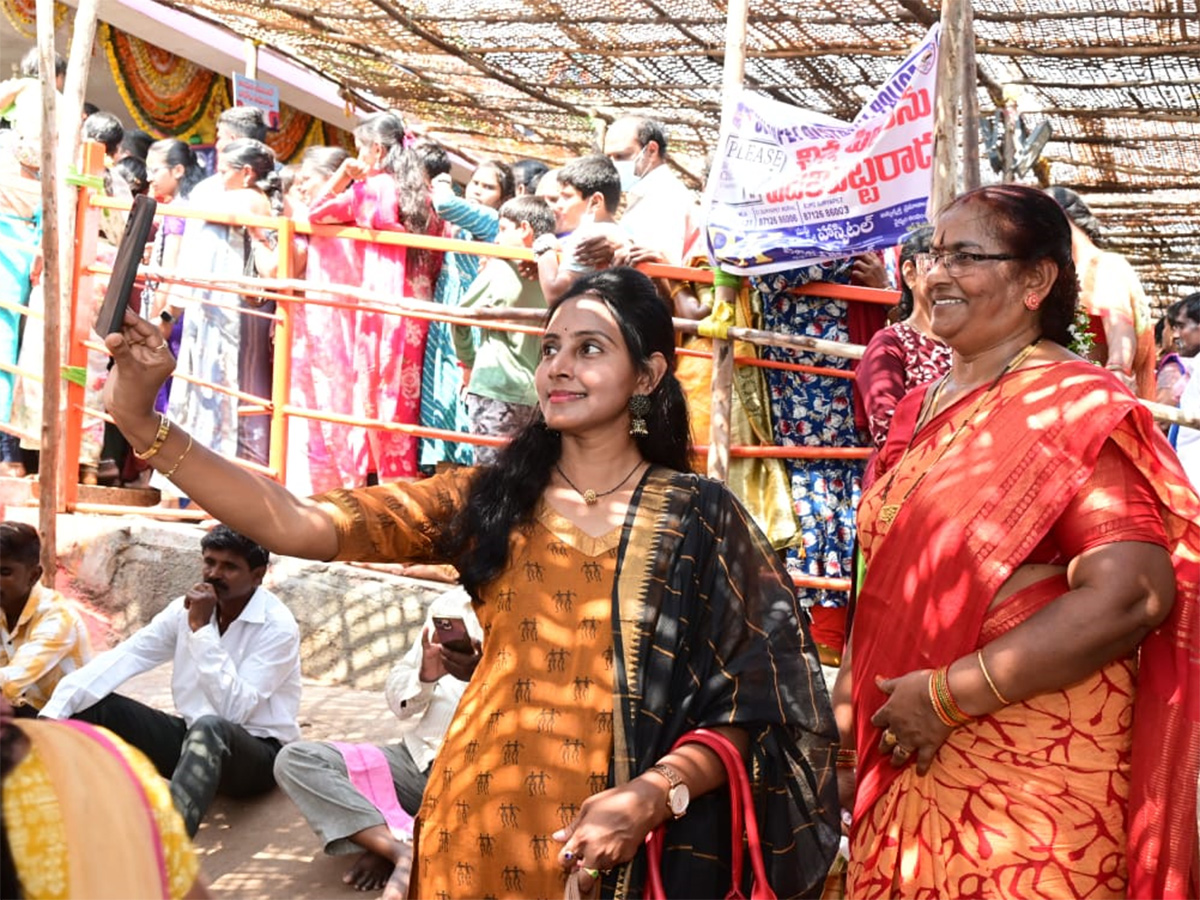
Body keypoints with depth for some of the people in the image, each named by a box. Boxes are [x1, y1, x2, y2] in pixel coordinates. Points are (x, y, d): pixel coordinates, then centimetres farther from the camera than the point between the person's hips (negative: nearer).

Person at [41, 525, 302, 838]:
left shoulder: (279, 627, -16)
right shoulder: (187, 607, 1)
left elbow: (233, 710, -25)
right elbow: (123, 657, -8)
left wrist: (202, 628, -24)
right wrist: (56, 708, -21)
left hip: (258, 751, -6)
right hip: (195, 740, 7)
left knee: (209, 728, -40)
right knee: (94, 705, -9)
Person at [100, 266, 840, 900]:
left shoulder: (700, 519, -3)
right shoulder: (488, 500, 1)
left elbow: (754, 702, -4)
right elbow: (299, 526, -10)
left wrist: (652, 796, -20)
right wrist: (142, 421, -17)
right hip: (479, 828, 2)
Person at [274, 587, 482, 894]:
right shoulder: (449, 604, 7)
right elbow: (397, 695, 11)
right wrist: (424, 677, -12)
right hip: (420, 761, 5)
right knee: (294, 759, -13)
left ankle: (389, 847, -23)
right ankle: (403, 848, -30)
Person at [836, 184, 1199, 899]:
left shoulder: (1074, 406, -12)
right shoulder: (923, 410, 11)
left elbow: (1131, 595, -23)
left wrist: (948, 694, -20)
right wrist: (848, 715, 9)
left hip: (1032, 774, -7)